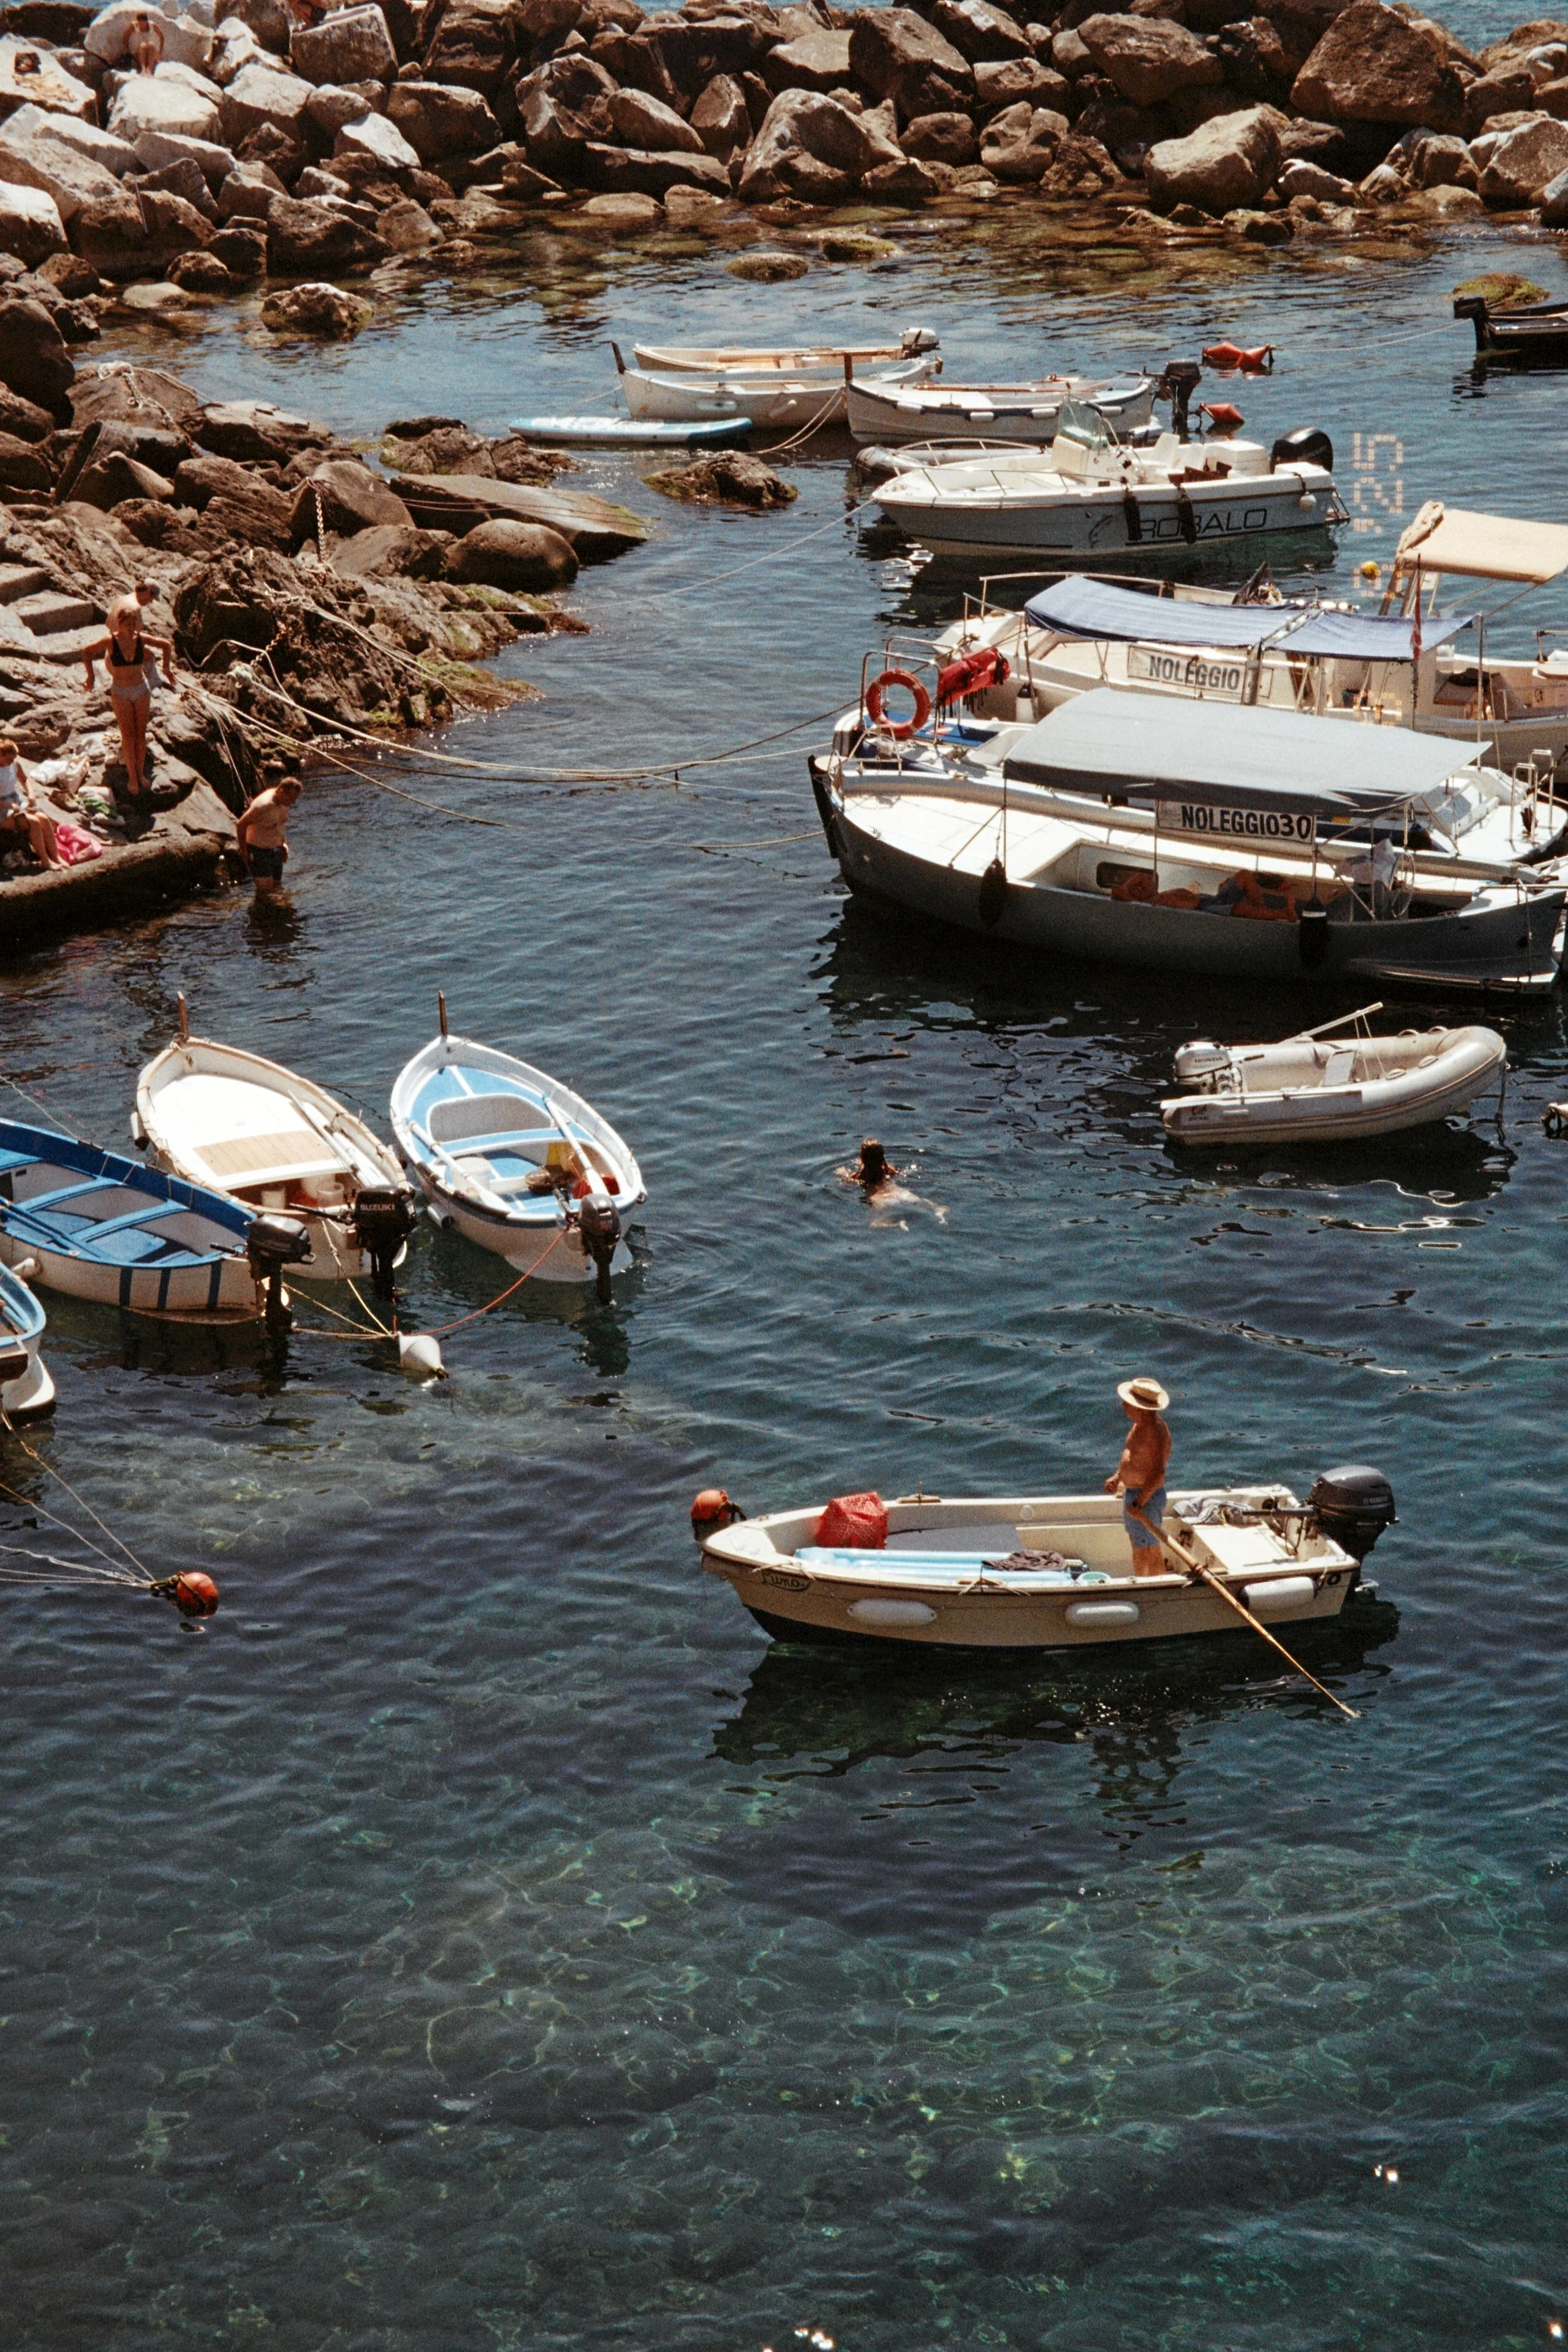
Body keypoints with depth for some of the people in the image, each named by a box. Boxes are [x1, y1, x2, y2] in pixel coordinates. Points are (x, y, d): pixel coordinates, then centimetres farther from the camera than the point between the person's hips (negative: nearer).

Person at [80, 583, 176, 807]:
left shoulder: (141, 639, -12)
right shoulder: (110, 641, -17)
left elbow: (166, 644, 4)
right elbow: (86, 651, -2)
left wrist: (167, 668, 2)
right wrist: (90, 675, -4)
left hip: (142, 690, 2)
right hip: (120, 693, -2)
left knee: (141, 734, 8)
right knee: (128, 735, -4)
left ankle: (141, 773, 23)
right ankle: (132, 777, 8)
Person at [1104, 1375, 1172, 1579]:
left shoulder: (1156, 1432, -26)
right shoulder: (1140, 1424, 6)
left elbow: (1158, 1473, -30)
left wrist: (1140, 1502, -29)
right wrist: (1117, 1477, 13)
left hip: (1146, 1497, -10)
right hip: (1132, 1493, 10)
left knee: (1150, 1552, -2)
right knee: (1137, 1546, 22)